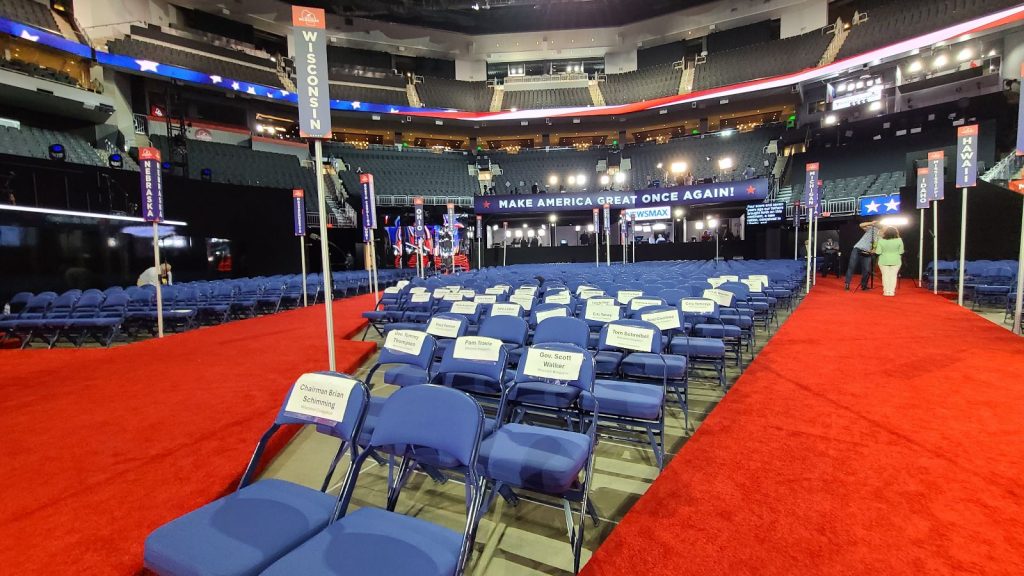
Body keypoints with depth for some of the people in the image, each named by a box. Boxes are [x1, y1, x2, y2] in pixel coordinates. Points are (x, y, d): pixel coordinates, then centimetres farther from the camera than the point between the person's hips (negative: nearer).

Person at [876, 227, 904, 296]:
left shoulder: (881, 241, -8)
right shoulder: (899, 240, -6)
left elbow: (878, 252, -8)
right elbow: (901, 252, -2)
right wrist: (895, 252, 18)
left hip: (884, 261, 0)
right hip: (895, 261, 1)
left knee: (885, 275, 6)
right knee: (893, 276, 6)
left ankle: (886, 291, 6)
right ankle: (892, 291, 5)